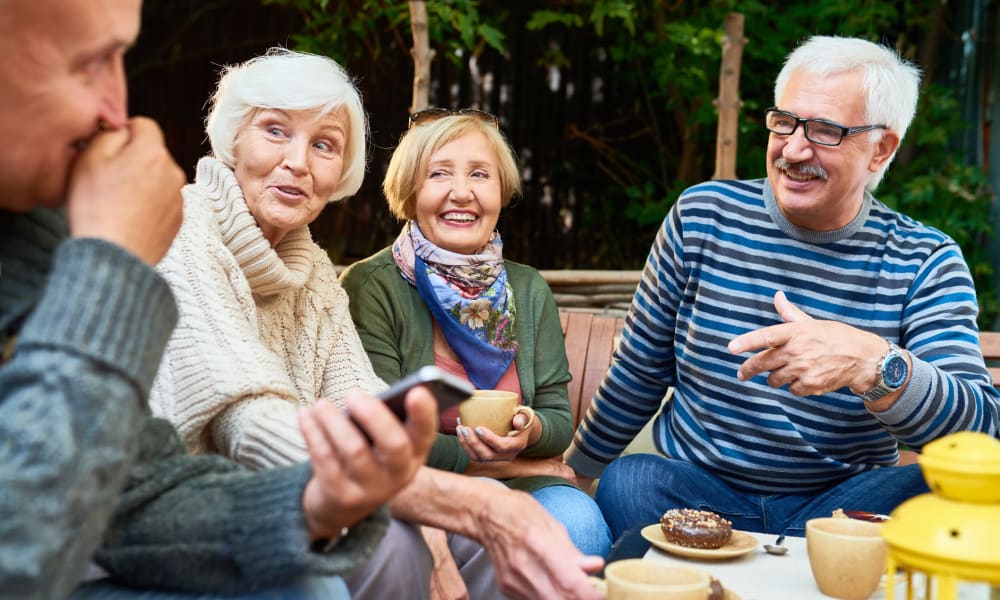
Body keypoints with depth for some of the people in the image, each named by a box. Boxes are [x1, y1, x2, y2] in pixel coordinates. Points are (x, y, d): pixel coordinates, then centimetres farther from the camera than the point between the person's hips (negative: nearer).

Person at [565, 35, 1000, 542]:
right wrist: (575, 471, 15)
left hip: (838, 505, 1)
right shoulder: (701, 216, -1)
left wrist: (873, 364, -37)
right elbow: (639, 371, 9)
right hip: (693, 490, 0)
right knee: (626, 482, -31)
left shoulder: (927, 263, -4)